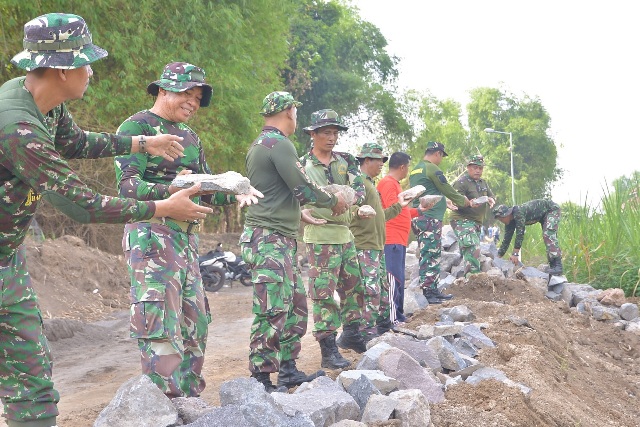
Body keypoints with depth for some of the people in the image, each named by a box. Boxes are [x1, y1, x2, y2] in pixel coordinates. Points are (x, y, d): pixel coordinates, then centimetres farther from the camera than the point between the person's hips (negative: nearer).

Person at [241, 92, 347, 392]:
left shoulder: (259, 144, 18)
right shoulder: (279, 143, -13)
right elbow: (302, 187, -14)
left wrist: (301, 211, 28)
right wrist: (334, 202, 2)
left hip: (279, 241, 10)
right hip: (270, 240, -10)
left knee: (295, 305, 14)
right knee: (273, 313, -8)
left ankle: (288, 370, 21)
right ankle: (261, 379, -4)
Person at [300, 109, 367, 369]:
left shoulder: (345, 161, 10)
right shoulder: (302, 165, -3)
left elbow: (360, 189, 0)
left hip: (345, 232, 6)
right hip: (320, 235, -6)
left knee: (354, 285, 15)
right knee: (324, 292, -7)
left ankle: (351, 334, 32)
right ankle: (328, 350, -5)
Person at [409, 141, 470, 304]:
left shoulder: (415, 170, 18)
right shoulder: (432, 168, -10)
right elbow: (447, 189, -5)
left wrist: (448, 202, 34)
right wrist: (462, 201, 12)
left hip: (418, 217, 9)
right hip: (430, 218, -9)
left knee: (434, 254, 14)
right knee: (430, 255, -7)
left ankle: (433, 290, 17)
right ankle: (427, 292, -7)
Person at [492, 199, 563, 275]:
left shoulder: (518, 213, -33)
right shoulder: (510, 221, -5)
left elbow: (520, 234, -36)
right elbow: (507, 239, -1)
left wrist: (515, 254, -36)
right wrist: (498, 257, -4)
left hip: (552, 209, -10)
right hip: (544, 214, 10)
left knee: (548, 235, -22)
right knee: (547, 236, 8)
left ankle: (557, 265, -26)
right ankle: (553, 266, 11)